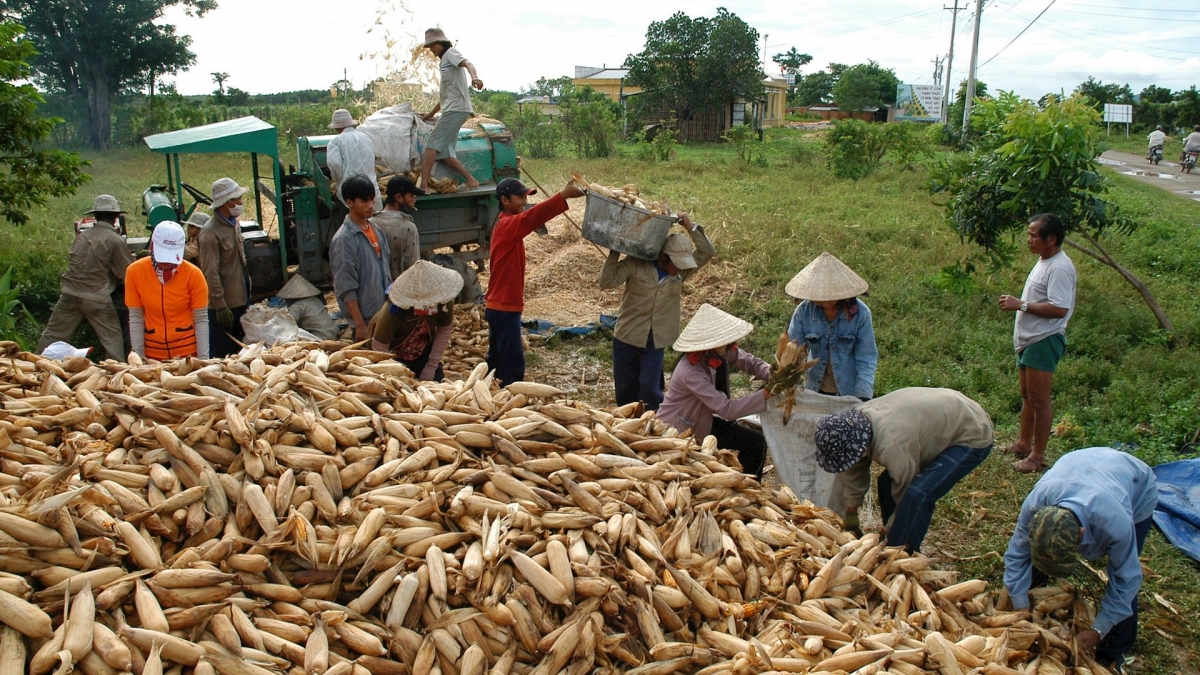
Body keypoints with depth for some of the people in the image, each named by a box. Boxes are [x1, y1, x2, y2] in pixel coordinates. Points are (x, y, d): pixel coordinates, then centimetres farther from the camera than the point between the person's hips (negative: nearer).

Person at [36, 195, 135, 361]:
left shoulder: (82, 236, 8)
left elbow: (71, 262, 18)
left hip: (70, 294, 4)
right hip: (97, 298, -4)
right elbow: (127, 273, -4)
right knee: (112, 338, 5)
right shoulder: (114, 240, -7)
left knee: (53, 334, 14)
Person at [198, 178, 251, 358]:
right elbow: (210, 274, -21)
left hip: (239, 300, 9)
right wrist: (220, 306, -22)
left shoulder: (234, 224, 9)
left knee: (239, 351, 17)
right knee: (222, 355, 0)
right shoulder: (210, 233, -19)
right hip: (223, 305, -9)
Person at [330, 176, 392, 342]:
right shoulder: (344, 239, -16)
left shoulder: (376, 229, 7)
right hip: (365, 315, -7)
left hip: (384, 311, 7)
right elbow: (346, 287, -17)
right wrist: (360, 324, -19)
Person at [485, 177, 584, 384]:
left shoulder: (506, 225, 17)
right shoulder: (508, 225, -18)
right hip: (505, 308, -10)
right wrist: (563, 196, -43)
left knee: (497, 361, 18)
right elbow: (531, 218, -35)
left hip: (497, 306, 10)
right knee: (513, 364, -9)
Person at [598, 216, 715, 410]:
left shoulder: (682, 270, -3)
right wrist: (614, 254, -24)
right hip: (627, 336, -1)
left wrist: (691, 227, -17)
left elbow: (707, 252, -9)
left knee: (650, 387, -6)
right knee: (625, 387, 11)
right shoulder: (636, 264, -13)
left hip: (656, 341, 1)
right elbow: (606, 281, -17)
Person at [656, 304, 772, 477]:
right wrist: (766, 394, -37)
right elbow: (727, 409, -35)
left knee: (757, 442, 0)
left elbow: (751, 362, 3)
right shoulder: (691, 372, -33)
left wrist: (773, 375, -18)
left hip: (703, 420, 7)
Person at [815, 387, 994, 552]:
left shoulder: (892, 446, -37)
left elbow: (906, 496, -23)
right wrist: (850, 514, 5)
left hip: (972, 437, -9)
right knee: (888, 482, 7)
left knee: (917, 494, -24)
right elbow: (854, 472, 1)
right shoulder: (854, 420, -13)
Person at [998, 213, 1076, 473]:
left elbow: (1059, 309, -27)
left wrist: (1021, 305, -23)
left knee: (1039, 401, -3)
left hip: (1044, 341, -11)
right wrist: (1017, 303, 9)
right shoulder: (1044, 261, 13)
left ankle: (1038, 456, 5)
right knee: (1027, 396, 20)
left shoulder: (1059, 268, -20)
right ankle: (1023, 443, 33)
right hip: (1029, 339, 11)